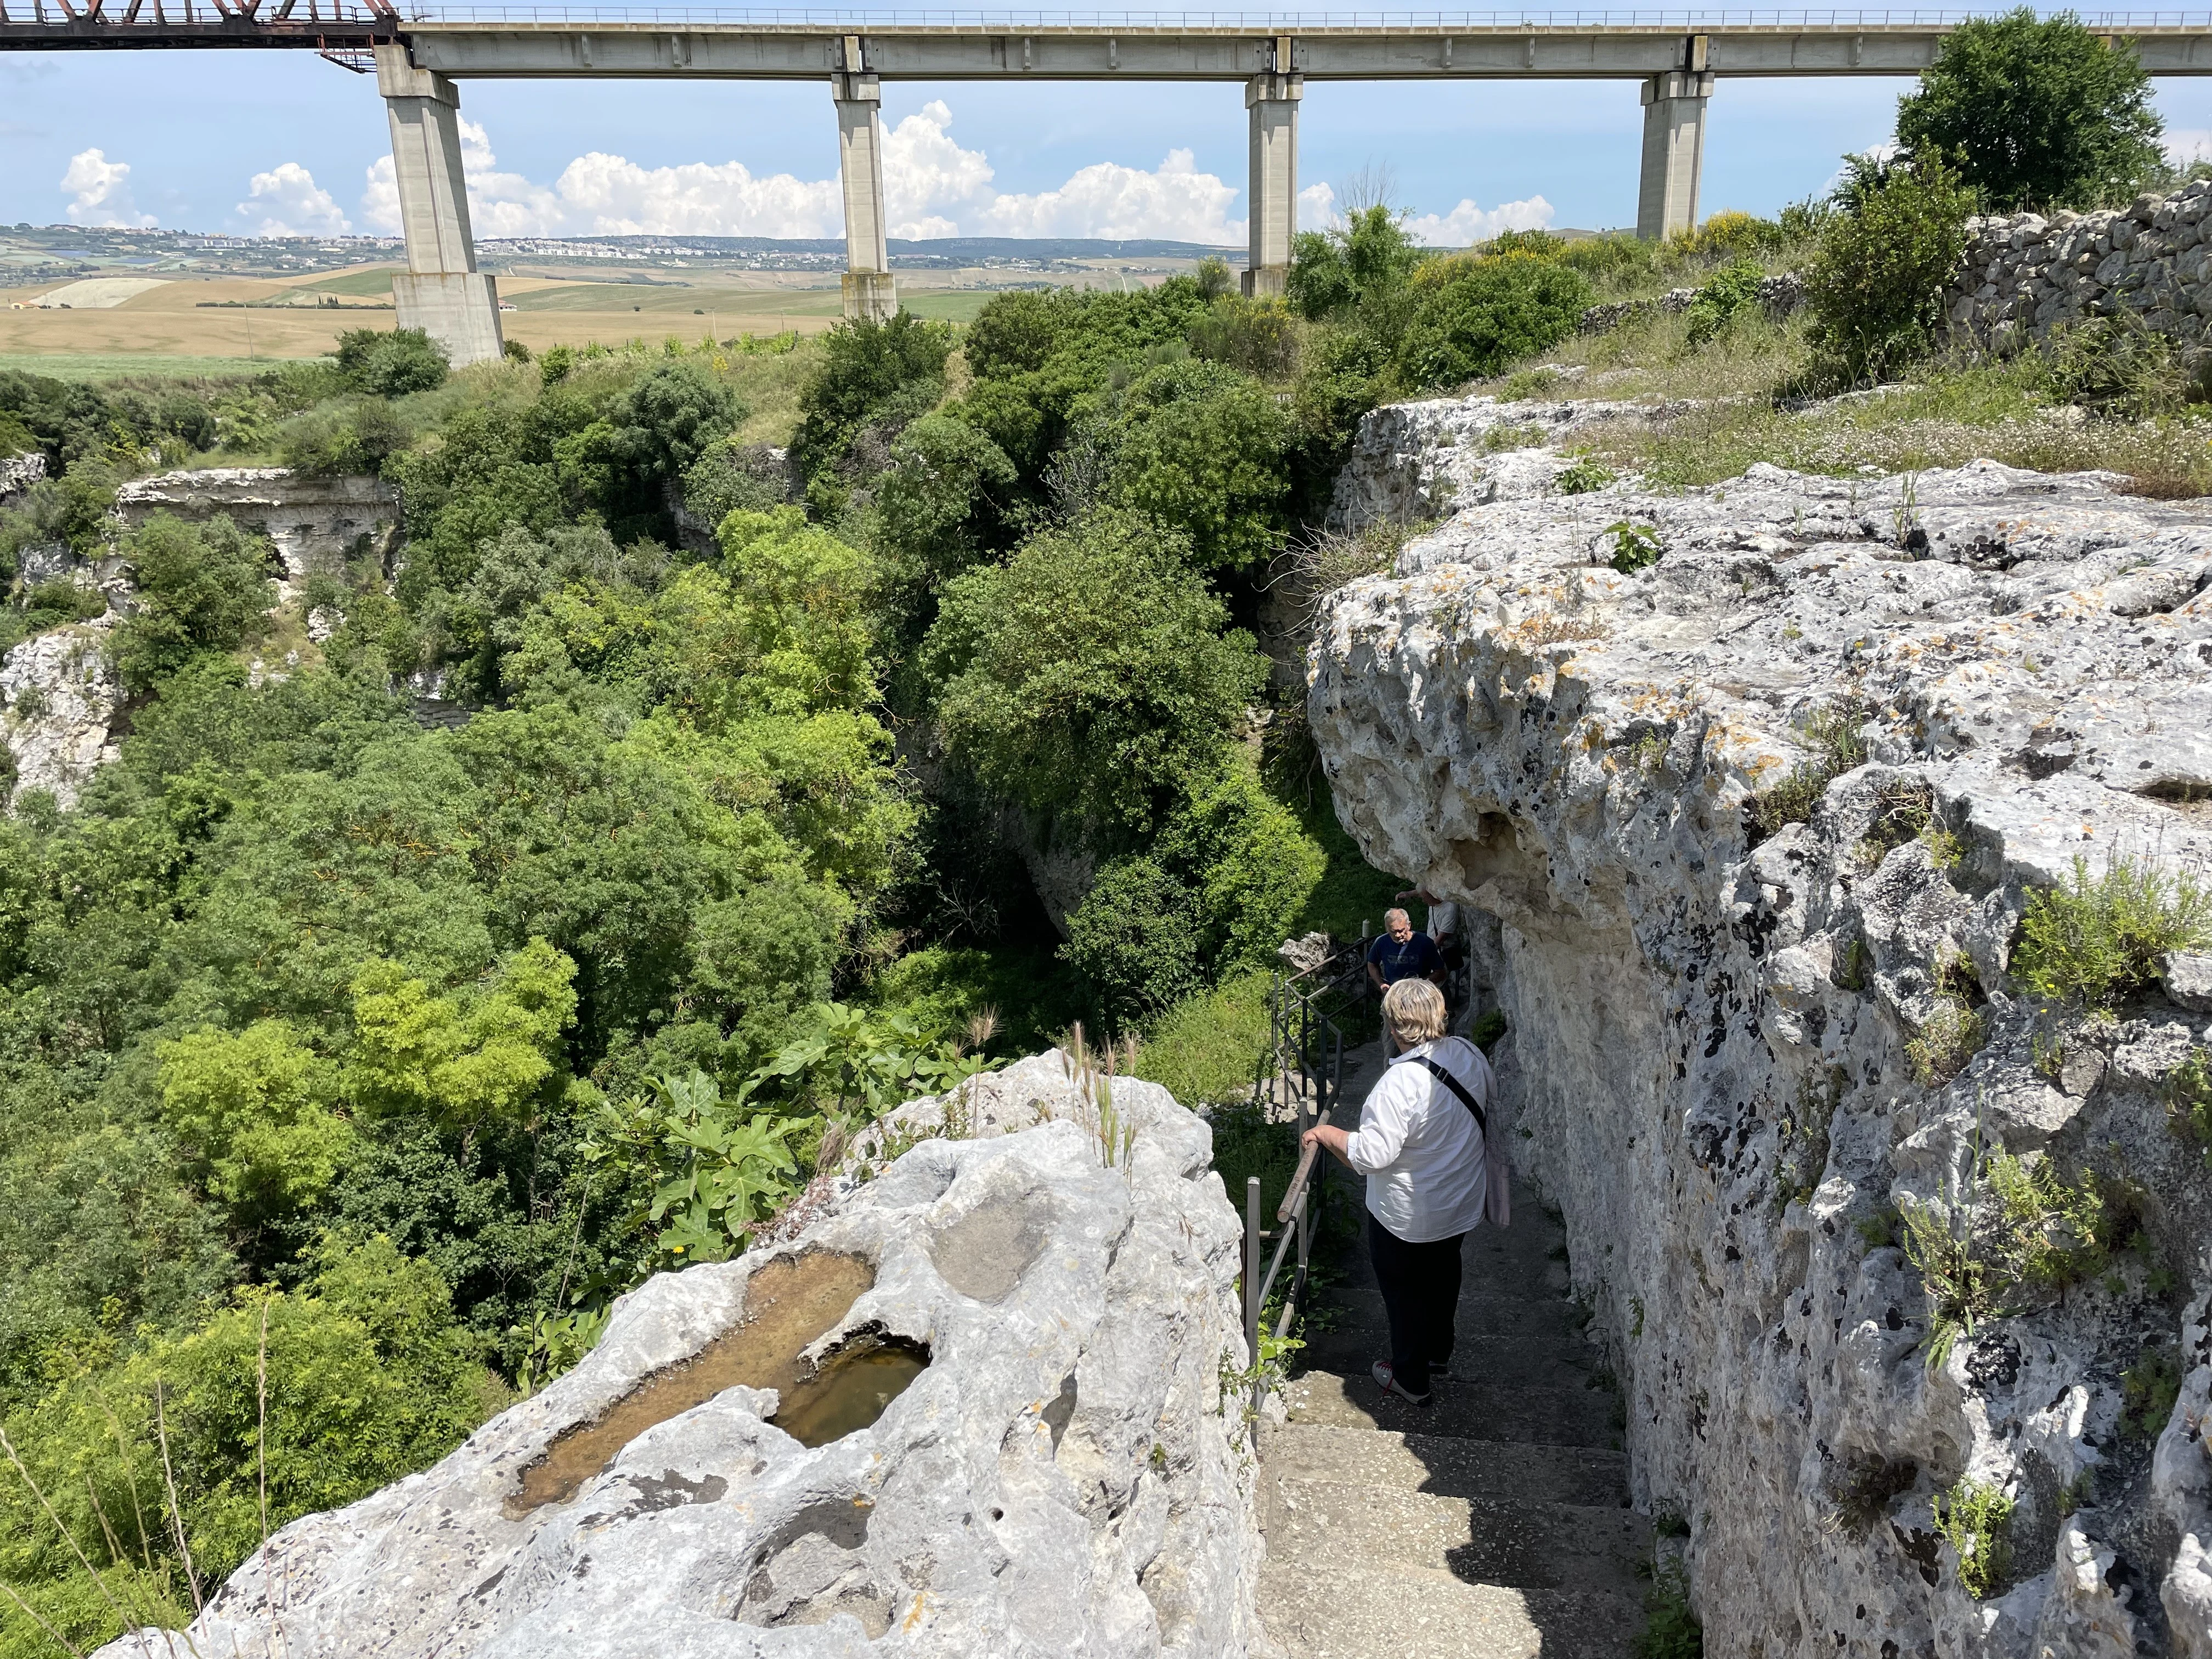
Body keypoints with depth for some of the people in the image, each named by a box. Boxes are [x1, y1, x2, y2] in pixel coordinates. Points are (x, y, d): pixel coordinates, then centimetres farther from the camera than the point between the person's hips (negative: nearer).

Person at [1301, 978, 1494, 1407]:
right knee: (1443, 1275, 29)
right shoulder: (1470, 1056, -11)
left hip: (1407, 1218, -7)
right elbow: (1483, 1111, 8)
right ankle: (1439, 1353, 49)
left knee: (1405, 1291, 15)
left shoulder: (1401, 1081, -34)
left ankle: (1411, 1380, 32)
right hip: (1463, 1204, 7)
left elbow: (1372, 1154, -33)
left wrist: (1326, 1134, -18)